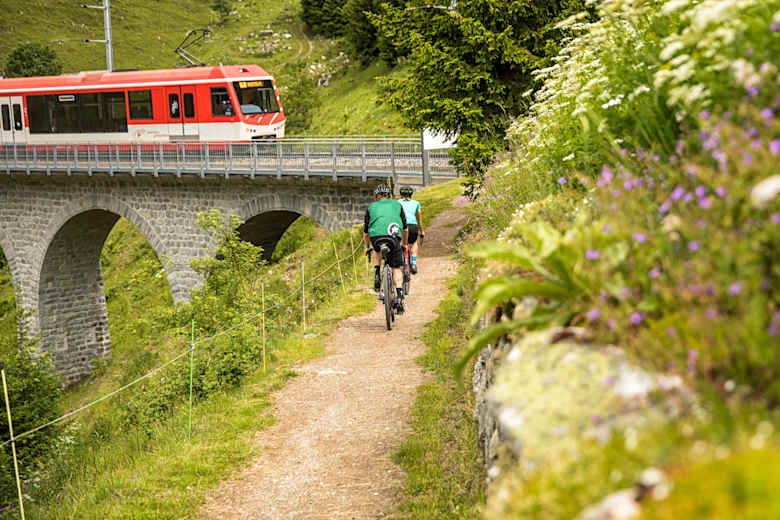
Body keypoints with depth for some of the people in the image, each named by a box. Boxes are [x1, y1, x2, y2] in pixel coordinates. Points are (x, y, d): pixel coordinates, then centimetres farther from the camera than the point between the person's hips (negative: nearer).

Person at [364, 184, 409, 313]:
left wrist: (367, 247, 49)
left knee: (377, 249, 36)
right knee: (396, 268, 14)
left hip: (376, 236, 0)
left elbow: (365, 232, 32)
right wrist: (404, 243, 50)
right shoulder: (397, 204, 27)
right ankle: (399, 298, 0)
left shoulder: (371, 207, 26)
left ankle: (376, 275, 16)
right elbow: (405, 229, 34)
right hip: (394, 238, 0)